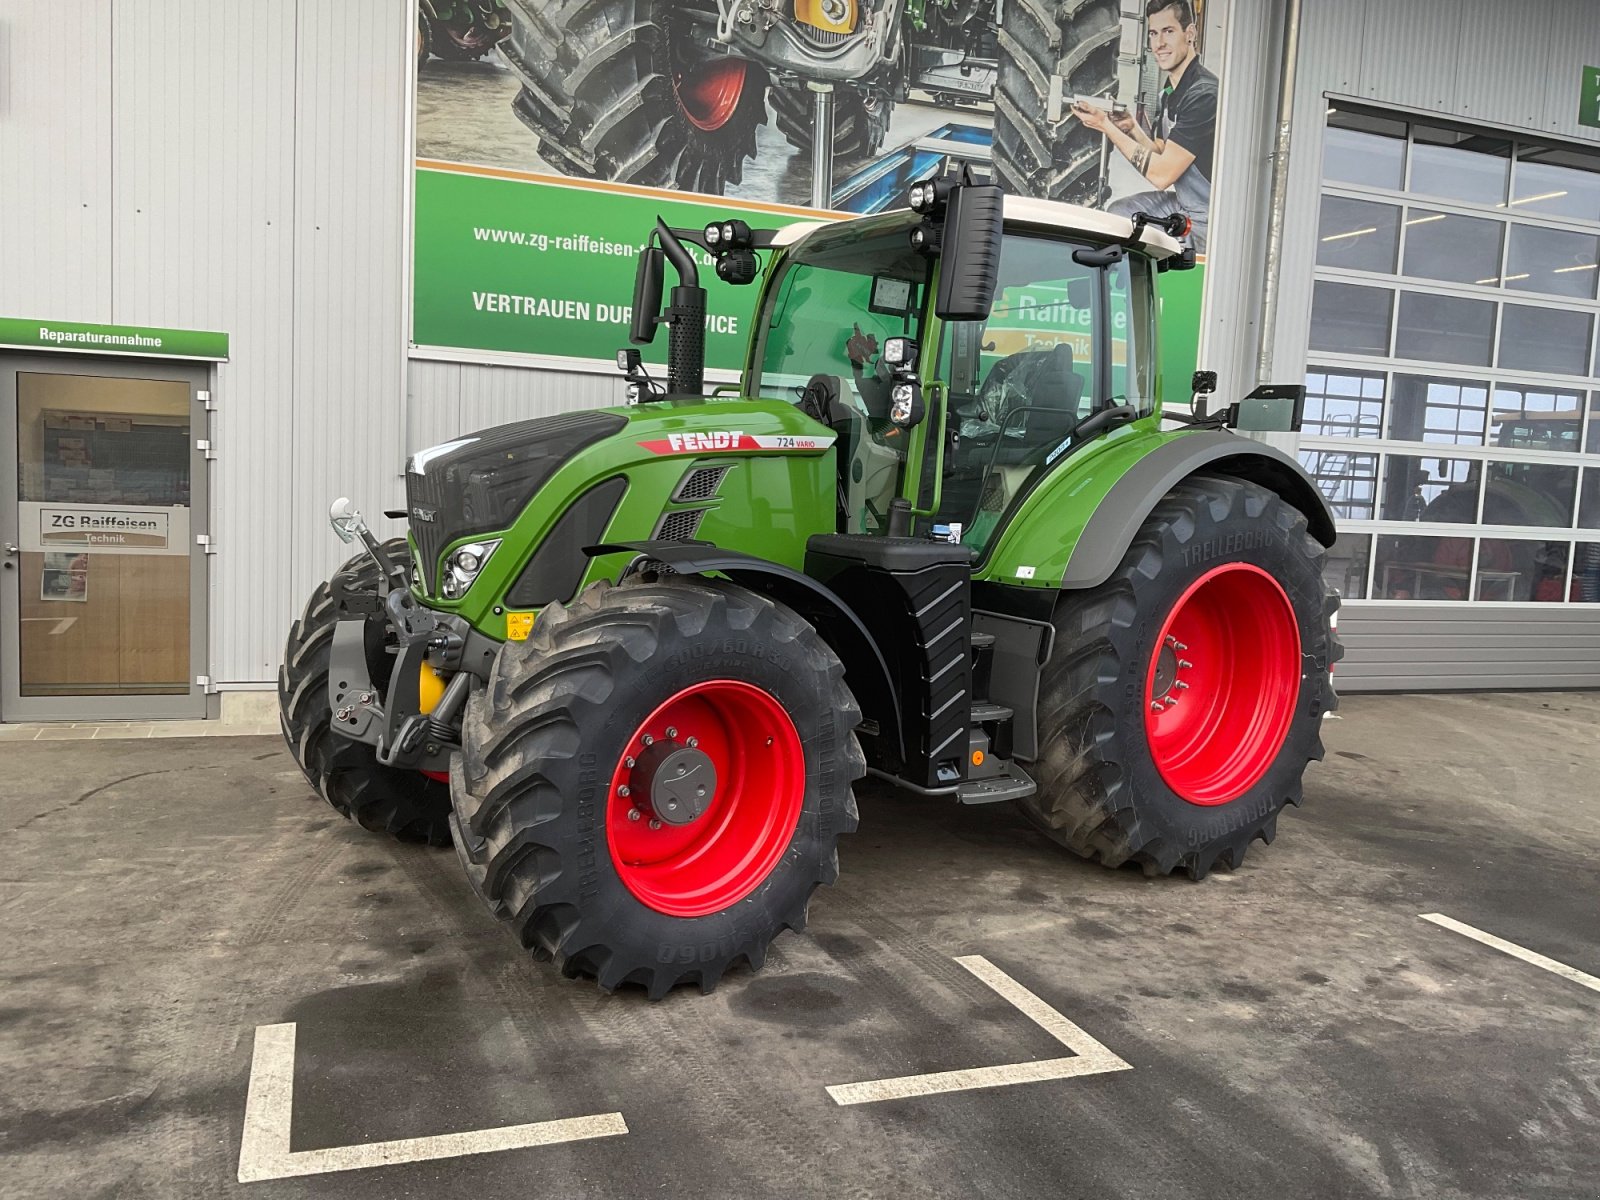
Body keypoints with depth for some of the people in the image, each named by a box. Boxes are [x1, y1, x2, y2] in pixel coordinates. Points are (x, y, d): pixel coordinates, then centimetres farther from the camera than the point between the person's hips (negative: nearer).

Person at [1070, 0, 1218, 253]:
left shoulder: (1203, 94, -22)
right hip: (1183, 204, 9)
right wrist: (1132, 128, -7)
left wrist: (1106, 127, -19)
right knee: (1117, 212, 7)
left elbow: (1161, 175, -24)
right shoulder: (1170, 91, 8)